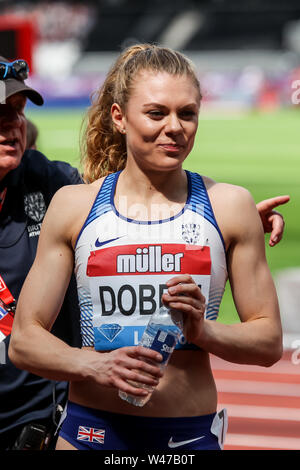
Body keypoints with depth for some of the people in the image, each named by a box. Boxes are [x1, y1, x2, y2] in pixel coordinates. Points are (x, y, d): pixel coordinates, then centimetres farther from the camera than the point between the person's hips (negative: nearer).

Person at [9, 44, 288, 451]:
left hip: (190, 436, 0)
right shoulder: (73, 207, 2)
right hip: (92, 432, 0)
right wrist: (96, 365, -15)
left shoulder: (230, 206, 2)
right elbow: (24, 340, 2)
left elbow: (269, 341, 6)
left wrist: (204, 332, -12)